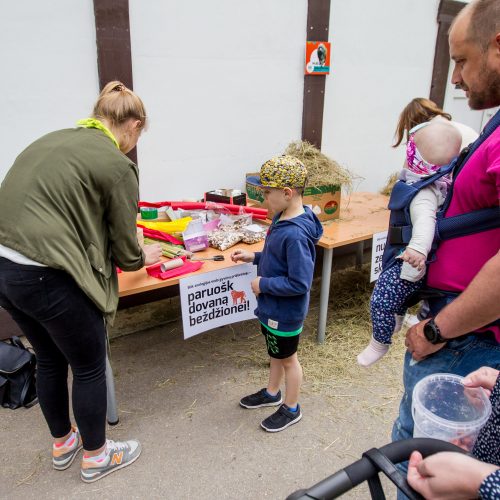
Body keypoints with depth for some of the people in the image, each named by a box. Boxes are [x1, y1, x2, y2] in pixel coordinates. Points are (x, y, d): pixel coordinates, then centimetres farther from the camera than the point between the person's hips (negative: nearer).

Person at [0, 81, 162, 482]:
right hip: (47, 279, -8)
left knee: (50, 360, 26)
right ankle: (95, 456, 36)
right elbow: (125, 252, -4)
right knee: (89, 368, 15)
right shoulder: (117, 166, -10)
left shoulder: (54, 140, 13)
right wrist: (144, 257, 20)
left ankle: (63, 443, 48)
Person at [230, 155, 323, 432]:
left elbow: (299, 283, -31)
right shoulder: (283, 218, -3)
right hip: (272, 307, 9)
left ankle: (291, 409, 37)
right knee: (275, 352, 27)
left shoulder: (295, 234, -33)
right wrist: (254, 257, 2)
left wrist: (264, 284, -22)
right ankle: (272, 393, 51)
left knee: (287, 358, 14)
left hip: (285, 312, -9)